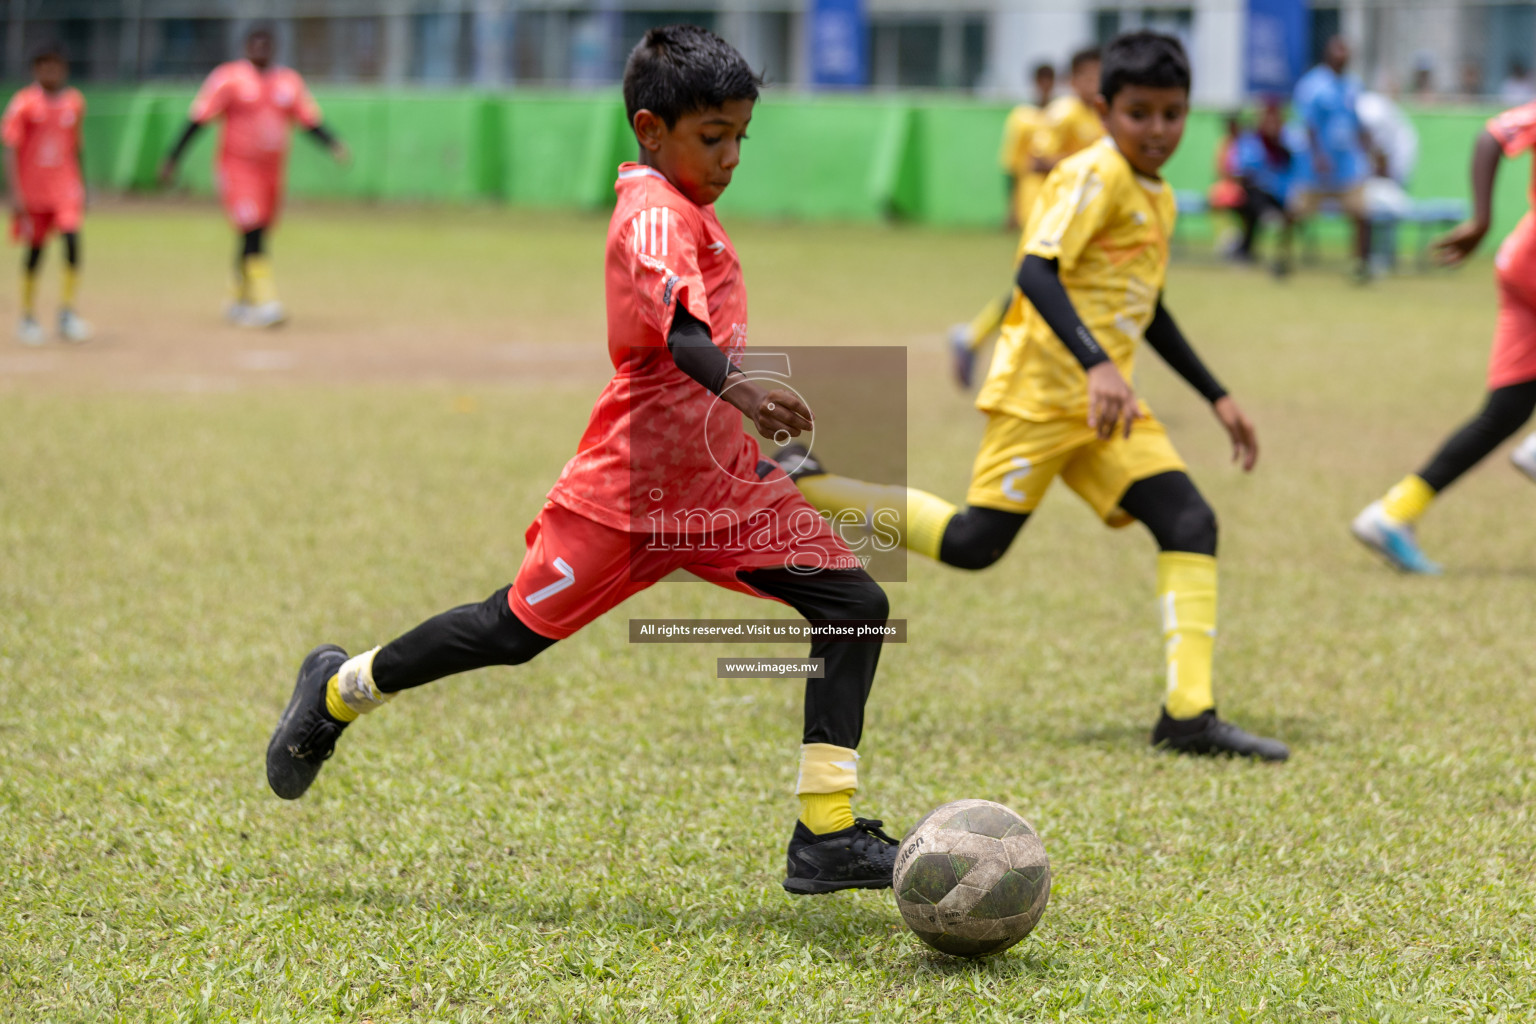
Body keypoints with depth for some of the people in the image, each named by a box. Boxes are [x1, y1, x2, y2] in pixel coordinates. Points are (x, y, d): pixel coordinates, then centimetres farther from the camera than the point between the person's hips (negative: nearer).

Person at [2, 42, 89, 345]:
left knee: (72, 241, -15)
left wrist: (81, 186, 18)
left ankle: (67, 313, -7)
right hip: (32, 191, -2)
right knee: (34, 252, 5)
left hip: (65, 187, 2)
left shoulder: (74, 102, 6)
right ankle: (28, 317, 20)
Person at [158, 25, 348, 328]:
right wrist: (172, 159, -11)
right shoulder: (229, 78, -5)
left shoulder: (289, 81, 9)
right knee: (252, 232, -17)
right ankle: (265, 301, -22)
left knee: (257, 238, 11)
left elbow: (310, 121, 9)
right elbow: (198, 119, -7)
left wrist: (333, 144, -9)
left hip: (273, 171, 5)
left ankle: (240, 301, 26)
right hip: (237, 167, -5)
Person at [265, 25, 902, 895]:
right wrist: (734, 386, -53)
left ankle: (829, 834, -6)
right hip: (630, 486, -9)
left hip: (723, 480, 9)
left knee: (857, 606, -5)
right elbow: (671, 322, -37)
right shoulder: (656, 214, -17)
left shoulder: (683, 207, 13)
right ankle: (342, 688, 28)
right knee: (517, 631, 1)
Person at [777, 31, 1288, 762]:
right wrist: (1098, 365, -38)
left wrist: (1217, 398, 27)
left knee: (1191, 524, -7)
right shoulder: (1093, 176, -12)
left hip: (1107, 399, 8)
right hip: (1043, 389, -8)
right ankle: (802, 484, 9)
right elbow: (1035, 271, -26)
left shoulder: (1158, 199, 17)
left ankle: (1189, 715, -10)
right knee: (974, 544, -6)